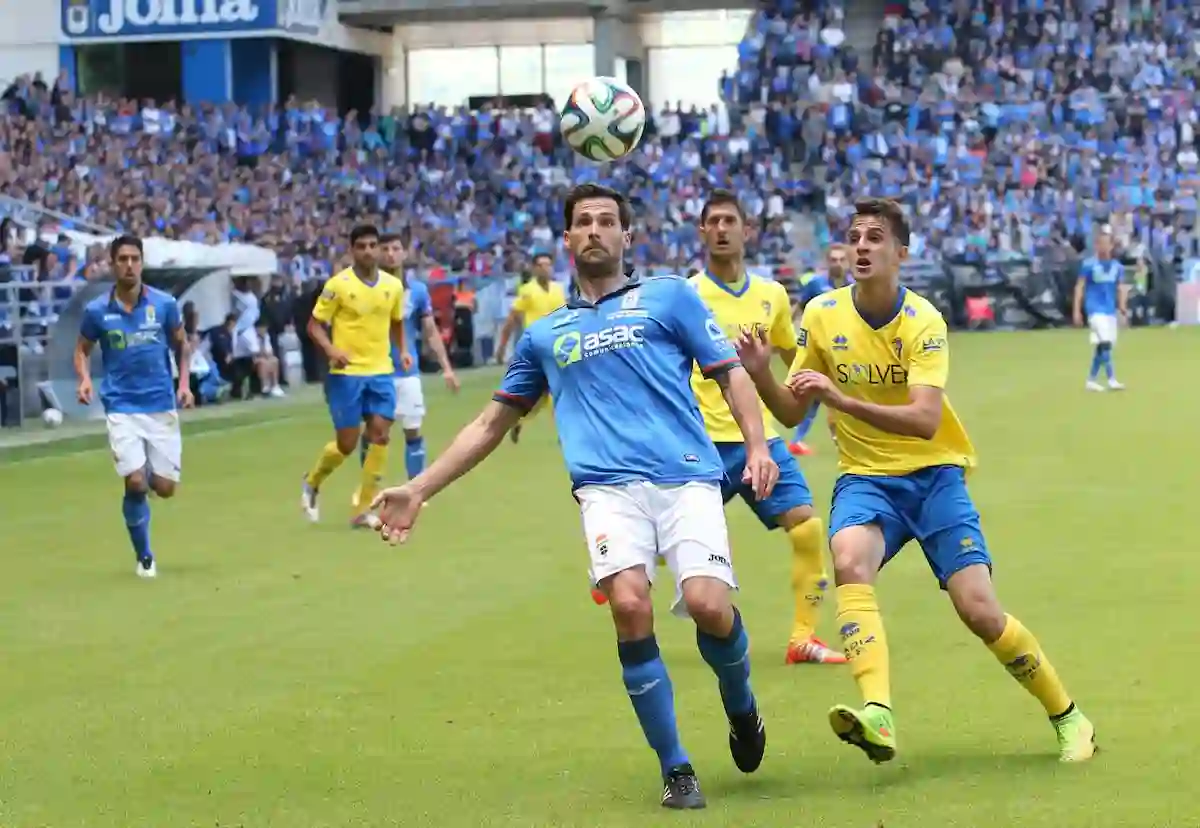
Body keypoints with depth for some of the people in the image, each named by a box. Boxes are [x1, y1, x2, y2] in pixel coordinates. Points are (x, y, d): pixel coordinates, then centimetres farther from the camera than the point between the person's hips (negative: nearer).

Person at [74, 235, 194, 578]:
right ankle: (144, 557, 7)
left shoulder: (164, 304, -3)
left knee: (164, 488, -1)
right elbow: (82, 350, 10)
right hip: (121, 407, -1)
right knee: (135, 483, -15)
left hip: (161, 405, 1)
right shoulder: (96, 310, -4)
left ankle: (148, 473, 39)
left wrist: (184, 382, -2)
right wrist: (85, 379, -10)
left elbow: (181, 344, 12)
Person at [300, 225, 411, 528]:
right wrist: (331, 350, -22)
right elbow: (314, 324, -5)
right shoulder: (338, 284, -8)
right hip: (346, 373, -4)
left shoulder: (393, 285, 6)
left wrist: (403, 351, 5)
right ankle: (311, 483, 28)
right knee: (347, 444, -2)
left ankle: (363, 510, 1)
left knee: (380, 434, -8)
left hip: (381, 371, 4)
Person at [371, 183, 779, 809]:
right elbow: (491, 424, 30)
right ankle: (675, 769, -10)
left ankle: (741, 709, 13)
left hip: (686, 476, -2)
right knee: (629, 604, -25)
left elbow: (730, 374, 11)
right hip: (607, 487, 2)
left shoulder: (668, 295, 16)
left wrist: (757, 446, -7)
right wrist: (418, 490, 25)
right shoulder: (543, 335, 24)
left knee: (708, 605, -22)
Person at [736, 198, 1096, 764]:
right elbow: (791, 413, 6)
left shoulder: (923, 321, -12)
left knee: (979, 610, -12)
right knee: (849, 561, -32)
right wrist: (760, 376, -15)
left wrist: (843, 399, -36)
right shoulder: (823, 315, -1)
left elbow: (925, 420, -25)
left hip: (933, 474, -2)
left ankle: (1067, 717, 12)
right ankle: (877, 715, -46)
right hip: (865, 478, 2)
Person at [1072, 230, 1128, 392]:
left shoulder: (1117, 266, 7)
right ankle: (1112, 379, -20)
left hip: (1111, 310, 5)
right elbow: (1079, 287, -3)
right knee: (1105, 342, -18)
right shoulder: (1089, 264, -5)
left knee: (1100, 346, 8)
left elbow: (1121, 289, 9)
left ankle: (1092, 380, 20)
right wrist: (1077, 311, -8)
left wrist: (1122, 308, -6)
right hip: (1095, 309, -5)